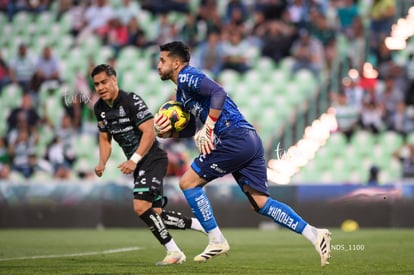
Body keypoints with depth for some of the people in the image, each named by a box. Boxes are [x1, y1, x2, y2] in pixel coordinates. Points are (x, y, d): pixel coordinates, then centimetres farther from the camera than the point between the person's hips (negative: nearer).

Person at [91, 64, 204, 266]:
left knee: (141, 207, -21)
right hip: (138, 164, 9)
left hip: (152, 159, -9)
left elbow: (149, 132, -21)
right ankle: (203, 225, 19)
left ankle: (174, 252, -12)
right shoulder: (99, 108, 7)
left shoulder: (131, 100, -17)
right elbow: (105, 138, 18)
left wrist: (134, 160, -28)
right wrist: (102, 163, 1)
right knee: (156, 214, 4)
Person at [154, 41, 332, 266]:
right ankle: (315, 235, -5)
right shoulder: (182, 91, 27)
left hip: (234, 138, -10)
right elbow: (189, 130, 30)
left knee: (188, 182, -2)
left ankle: (217, 241, 1)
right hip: (249, 140, 10)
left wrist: (207, 130, -16)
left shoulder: (186, 76, -3)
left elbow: (218, 93, -19)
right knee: (261, 203, 3)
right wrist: (168, 131, 11)